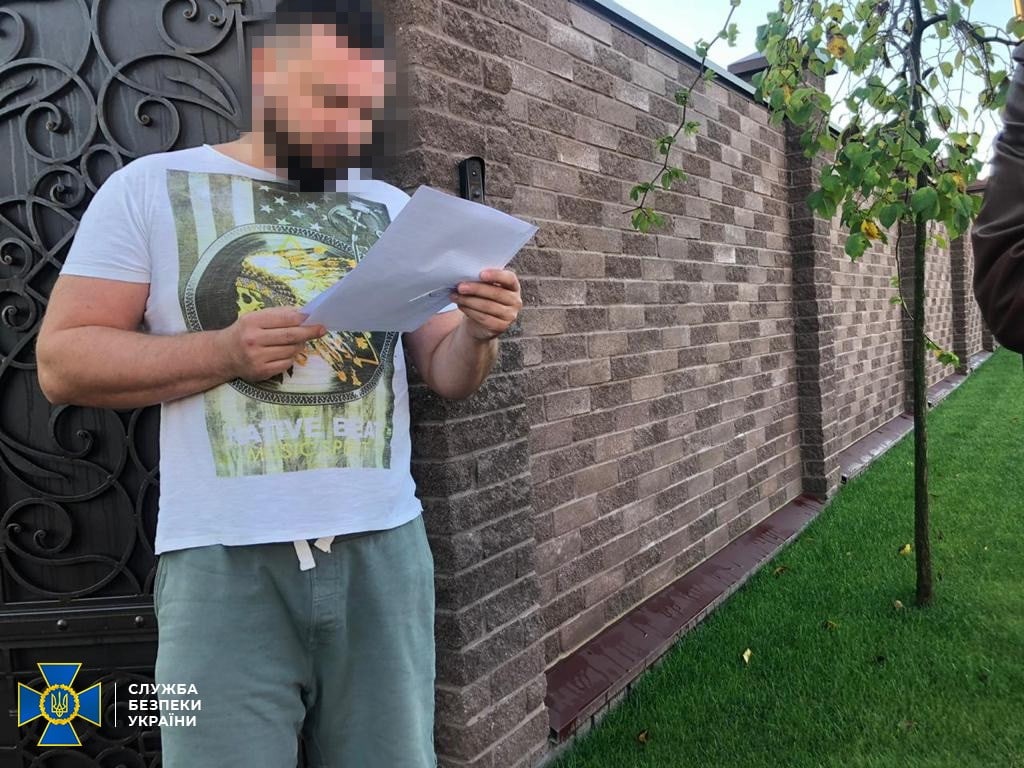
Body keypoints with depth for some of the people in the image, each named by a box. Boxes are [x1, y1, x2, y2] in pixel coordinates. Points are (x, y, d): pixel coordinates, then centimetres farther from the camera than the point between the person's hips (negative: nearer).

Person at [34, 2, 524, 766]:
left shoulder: (396, 211, 11)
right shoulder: (151, 188, 2)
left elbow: (448, 373, 10)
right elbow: (64, 360, -2)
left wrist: (479, 335, -13)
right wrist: (227, 352, -17)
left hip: (384, 547, 4)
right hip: (226, 561, -3)